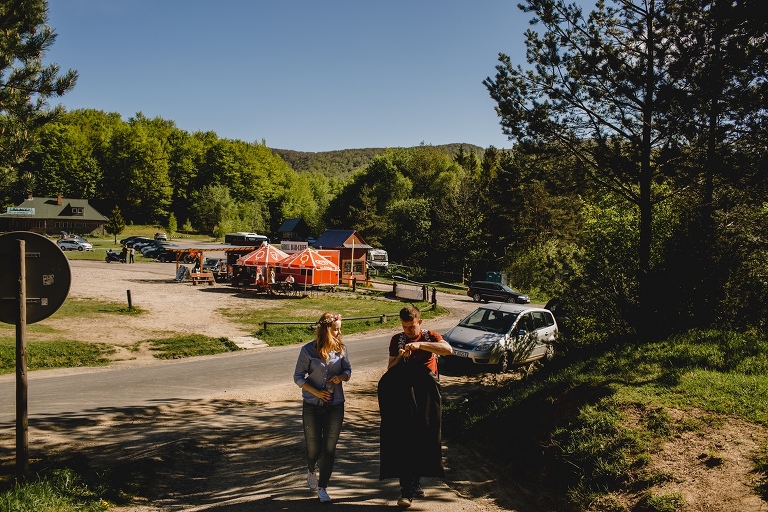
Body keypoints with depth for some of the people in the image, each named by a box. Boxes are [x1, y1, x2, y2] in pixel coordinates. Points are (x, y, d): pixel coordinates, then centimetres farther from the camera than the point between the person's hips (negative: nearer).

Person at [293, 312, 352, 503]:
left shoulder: (340, 348, -3)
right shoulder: (308, 350, -11)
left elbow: (348, 369, 9)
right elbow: (298, 377, -6)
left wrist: (341, 377, -13)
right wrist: (316, 392, -17)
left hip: (335, 405, 2)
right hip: (312, 405, -2)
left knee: (329, 447, 3)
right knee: (313, 446, 8)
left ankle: (322, 488, 18)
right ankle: (312, 470, 44)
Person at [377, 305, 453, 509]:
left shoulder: (430, 337, 1)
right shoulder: (396, 340, 7)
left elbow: (448, 349, -21)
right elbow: (390, 369, 6)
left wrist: (420, 345, -28)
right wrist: (399, 358, -15)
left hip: (426, 394, 0)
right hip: (403, 394, 0)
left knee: (421, 438, 7)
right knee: (404, 438, -6)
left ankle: (414, 482, 25)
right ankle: (407, 489, -4)